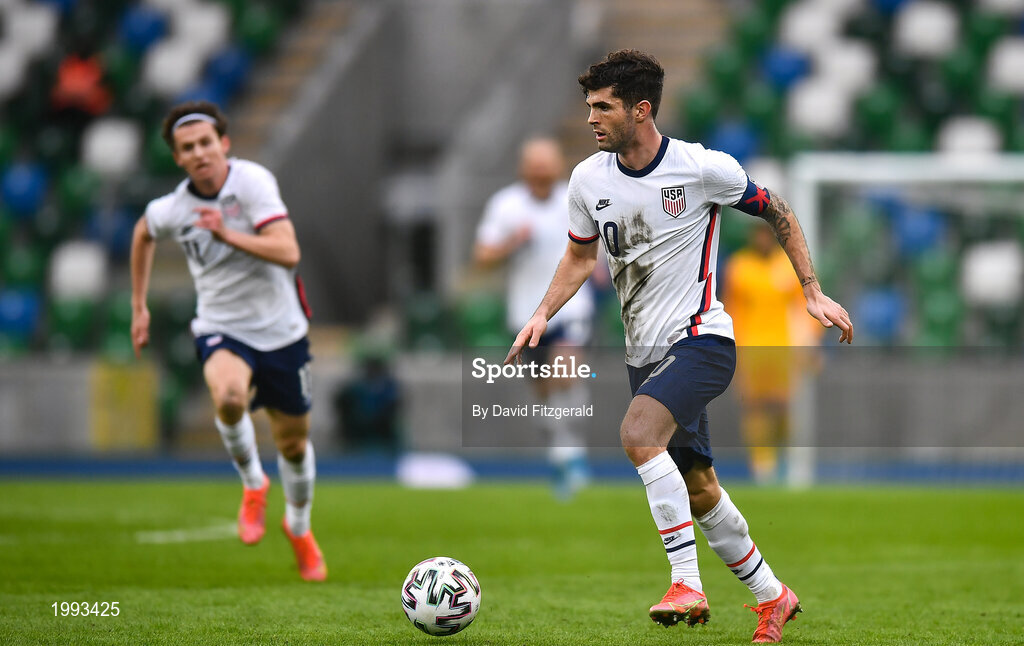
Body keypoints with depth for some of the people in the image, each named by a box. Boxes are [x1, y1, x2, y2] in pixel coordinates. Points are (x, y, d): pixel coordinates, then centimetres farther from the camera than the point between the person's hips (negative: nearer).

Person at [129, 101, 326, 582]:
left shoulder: (253, 181, -18)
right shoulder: (171, 209, -8)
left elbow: (288, 253, -26)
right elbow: (143, 233, 18)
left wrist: (228, 235, -36)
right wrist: (139, 306, 19)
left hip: (280, 330, 0)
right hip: (221, 329, 0)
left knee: (293, 442, 12)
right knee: (228, 397, -33)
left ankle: (299, 528, 43)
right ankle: (252, 484, -4)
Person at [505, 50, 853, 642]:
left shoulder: (703, 168, -12)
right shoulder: (589, 179, 2)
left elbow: (776, 211, 3)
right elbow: (580, 256, 18)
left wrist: (814, 293, 1)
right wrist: (542, 316, 3)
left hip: (701, 338, -6)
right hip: (645, 351, 6)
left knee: (638, 436, -29)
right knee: (698, 488, 11)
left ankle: (688, 585, -26)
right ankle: (771, 596, 29)